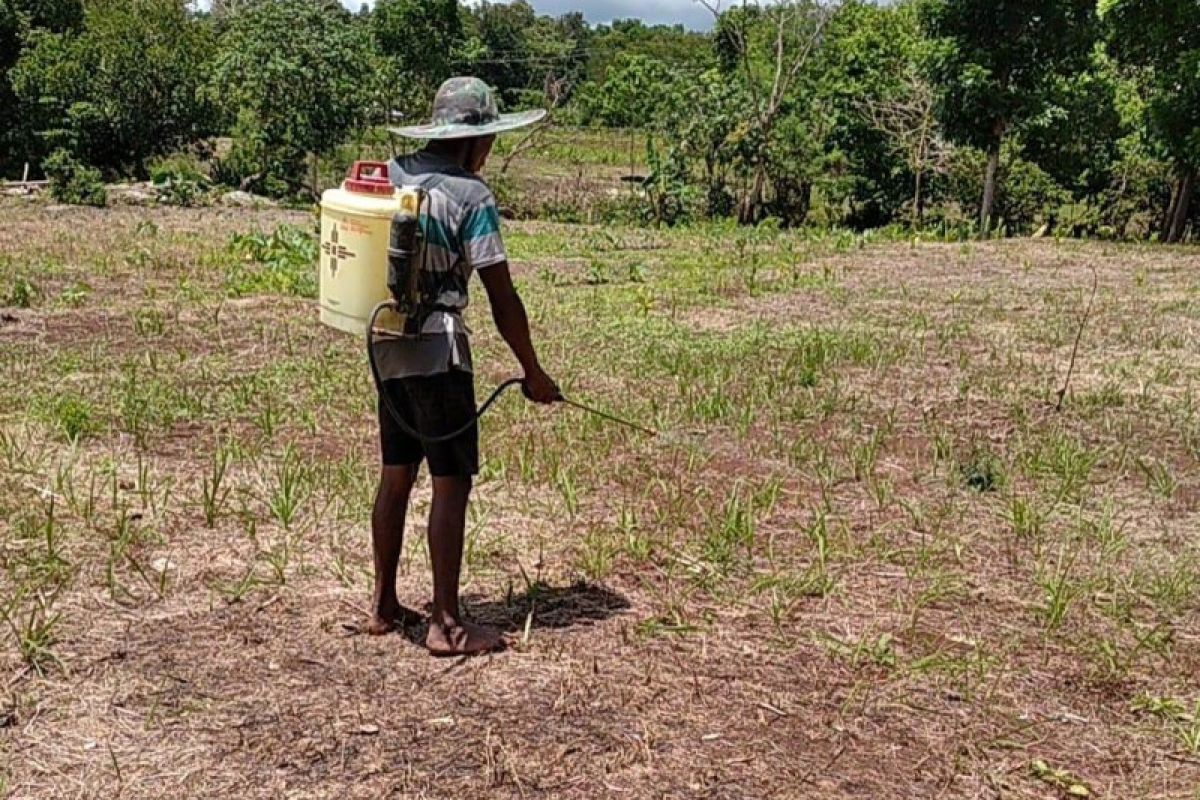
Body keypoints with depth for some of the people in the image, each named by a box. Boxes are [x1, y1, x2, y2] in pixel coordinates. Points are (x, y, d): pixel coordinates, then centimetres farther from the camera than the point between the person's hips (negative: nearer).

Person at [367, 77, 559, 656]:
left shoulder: (390, 175, 8)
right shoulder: (470, 195, -12)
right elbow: (502, 301, -12)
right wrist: (533, 374, -4)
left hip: (387, 347, 7)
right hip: (438, 351, -7)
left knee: (396, 474, 15)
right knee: (451, 483, -2)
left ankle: (384, 607, 24)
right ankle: (446, 624, 2)